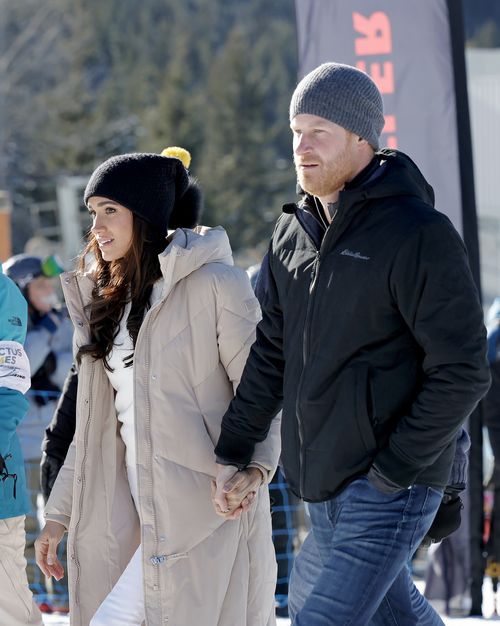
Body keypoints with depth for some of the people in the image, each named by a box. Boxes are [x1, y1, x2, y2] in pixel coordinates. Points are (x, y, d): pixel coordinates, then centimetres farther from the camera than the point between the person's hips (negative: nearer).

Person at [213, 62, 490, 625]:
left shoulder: (418, 234, -13)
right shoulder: (293, 233, 10)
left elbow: (461, 371, -16)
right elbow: (272, 352, 16)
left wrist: (392, 471, -17)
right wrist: (232, 452, 9)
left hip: (388, 488, -8)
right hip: (322, 492, 8)